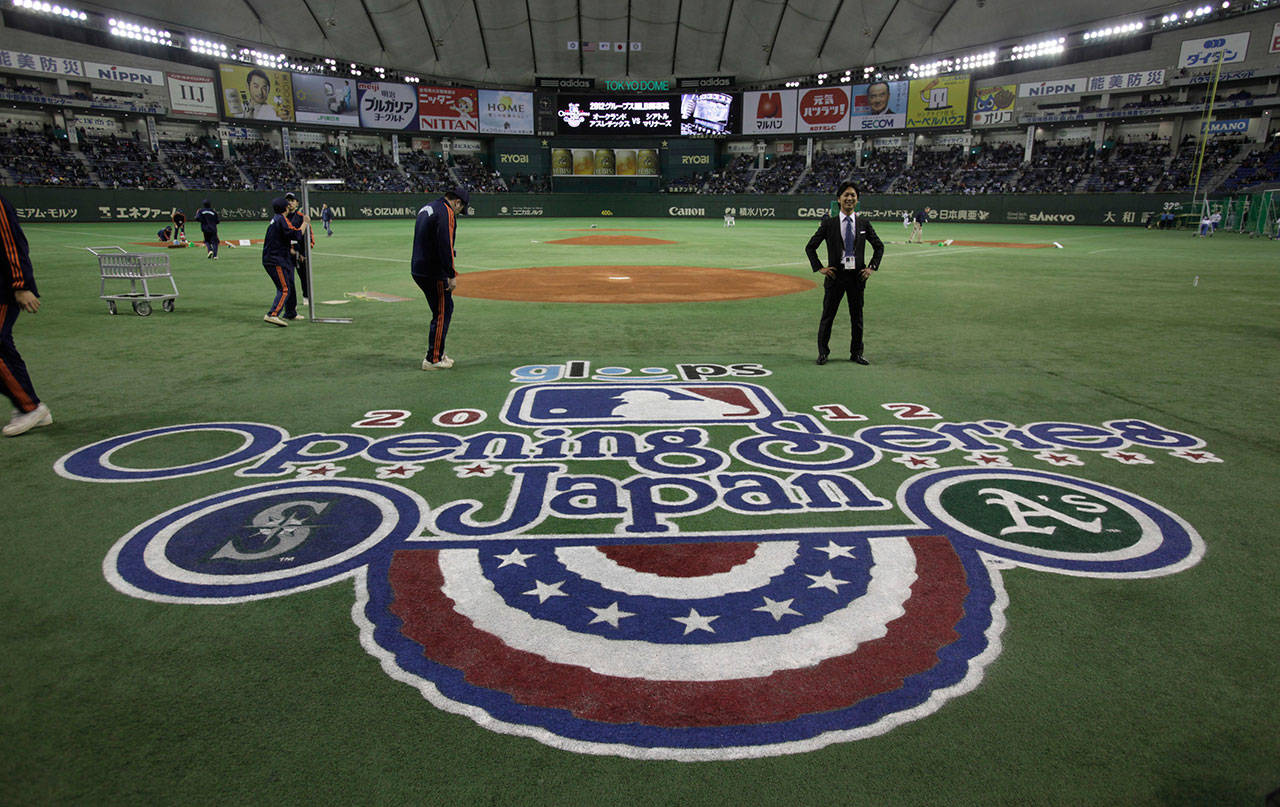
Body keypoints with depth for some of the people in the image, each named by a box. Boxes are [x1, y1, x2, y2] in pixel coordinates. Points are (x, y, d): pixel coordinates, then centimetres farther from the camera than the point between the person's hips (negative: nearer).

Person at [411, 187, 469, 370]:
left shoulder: (426, 208, 18)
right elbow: (444, 246, -22)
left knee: (446, 307, 19)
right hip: (433, 272, -10)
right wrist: (452, 275, -20)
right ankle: (432, 360, 2)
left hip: (418, 269, 10)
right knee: (442, 313, -2)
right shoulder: (446, 213, -13)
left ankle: (436, 353, 24)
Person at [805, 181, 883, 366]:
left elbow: (879, 246, 16)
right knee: (828, 315, 3)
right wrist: (819, 267, -4)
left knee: (857, 316, 9)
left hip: (857, 275, 2)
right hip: (835, 274, -2)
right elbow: (810, 247, 4)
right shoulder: (829, 223, -1)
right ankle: (823, 352, 15)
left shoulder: (864, 223, 6)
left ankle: (856, 353, 22)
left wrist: (871, 267, 5)